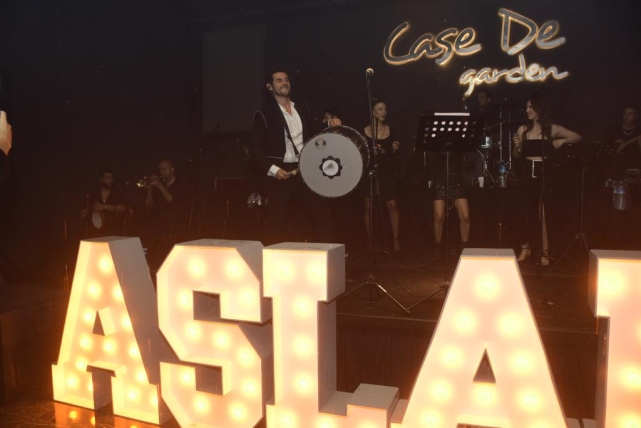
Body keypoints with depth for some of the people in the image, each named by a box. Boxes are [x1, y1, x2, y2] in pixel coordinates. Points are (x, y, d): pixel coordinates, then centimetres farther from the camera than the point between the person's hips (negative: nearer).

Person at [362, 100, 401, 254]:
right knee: (368, 206, 3)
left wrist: (394, 149, -10)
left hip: (387, 171, 1)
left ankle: (396, 240, 1)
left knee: (392, 205, -6)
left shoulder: (390, 130, 7)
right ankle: (370, 241, 13)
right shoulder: (364, 131, 2)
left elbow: (394, 155, 11)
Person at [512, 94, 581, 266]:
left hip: (545, 174, -2)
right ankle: (525, 248, 17)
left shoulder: (552, 129, 2)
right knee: (526, 212, 3)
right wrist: (517, 146, -10)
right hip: (528, 175, 2)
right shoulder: (523, 129, 7)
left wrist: (562, 141, -6)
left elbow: (577, 137, 10)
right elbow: (517, 156, 10)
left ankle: (545, 252, 6)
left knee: (544, 213, -2)